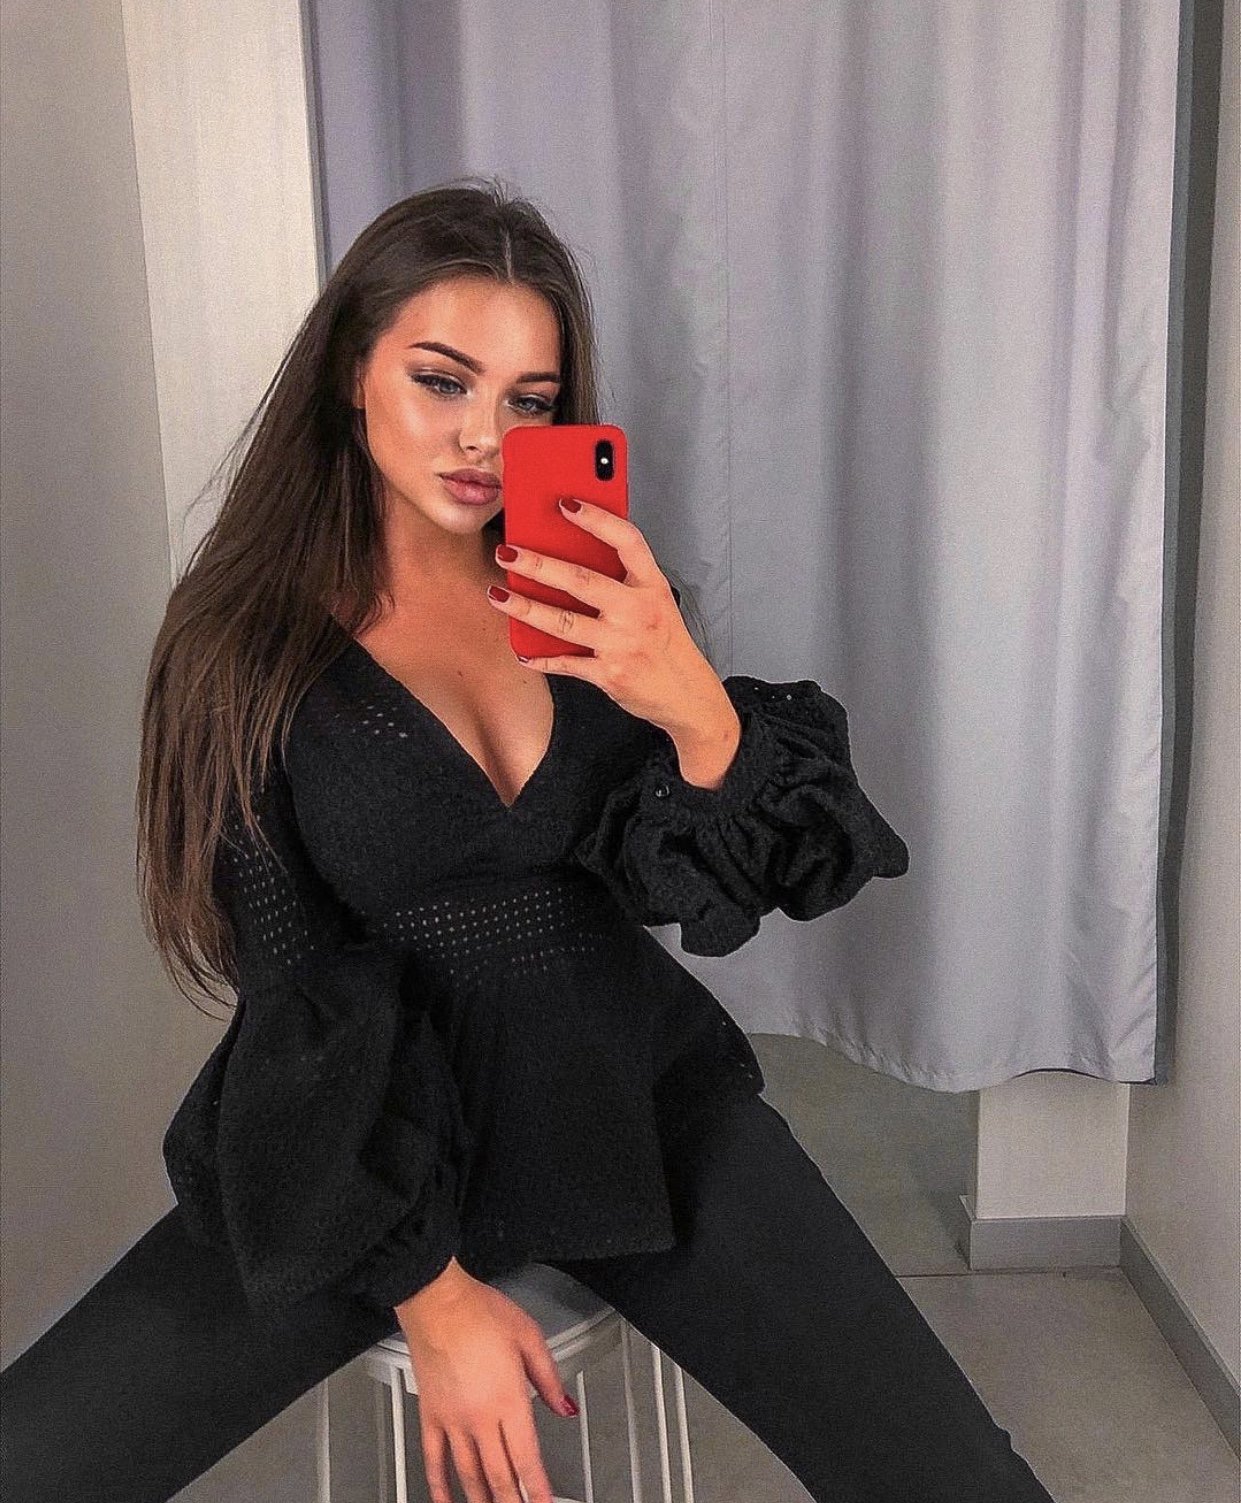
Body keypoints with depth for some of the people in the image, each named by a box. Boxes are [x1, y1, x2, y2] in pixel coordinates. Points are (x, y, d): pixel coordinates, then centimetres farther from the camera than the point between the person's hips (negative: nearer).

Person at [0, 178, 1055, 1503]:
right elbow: (298, 997, -7)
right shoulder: (250, 637, -6)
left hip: (638, 1098, 2)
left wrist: (698, 711, -27)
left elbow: (706, 886, -6)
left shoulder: (588, 594, 1)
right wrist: (430, 1294, -9)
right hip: (362, 1151, -1)